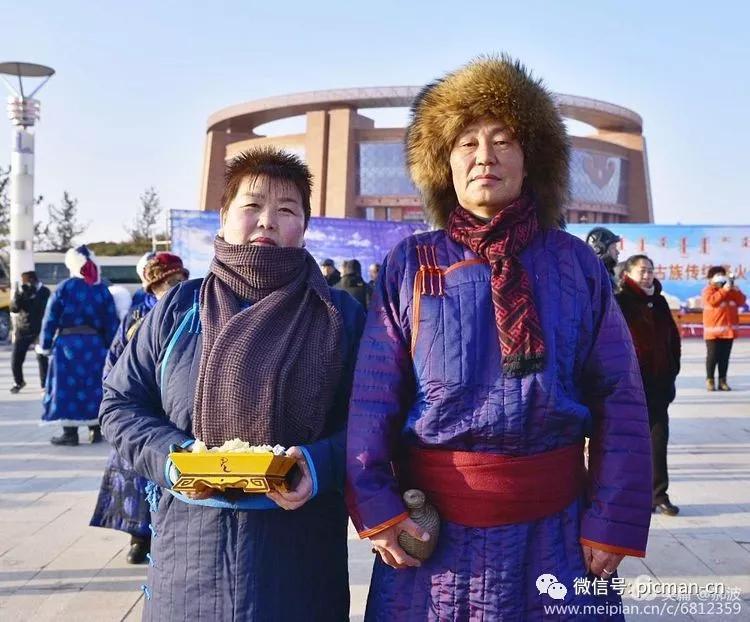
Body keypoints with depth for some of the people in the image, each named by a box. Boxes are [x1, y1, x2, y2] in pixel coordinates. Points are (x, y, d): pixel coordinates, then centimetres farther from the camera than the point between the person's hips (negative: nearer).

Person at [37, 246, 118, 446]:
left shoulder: (64, 288, -5)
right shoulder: (102, 290, 5)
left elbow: (50, 320, -3)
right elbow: (111, 323, 4)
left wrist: (45, 346, 5)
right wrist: (109, 348, 9)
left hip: (68, 345, -3)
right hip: (95, 345, 3)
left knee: (68, 386, 1)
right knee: (94, 385, 11)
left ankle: (70, 433, 1)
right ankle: (96, 430, 13)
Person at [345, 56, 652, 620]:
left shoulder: (576, 264, 1)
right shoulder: (409, 264, 0)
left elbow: (619, 399, 0)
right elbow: (372, 396, -4)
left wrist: (613, 520, -5)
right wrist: (374, 504, -12)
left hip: (555, 526, 1)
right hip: (434, 525, 0)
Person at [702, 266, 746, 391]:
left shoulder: (731, 290, 16)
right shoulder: (708, 290, -2)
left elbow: (742, 301, 6)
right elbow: (712, 300, -21)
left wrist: (735, 290, -7)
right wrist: (724, 290, -20)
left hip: (728, 329, 5)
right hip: (713, 329, -5)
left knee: (725, 356, 6)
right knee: (713, 355, -5)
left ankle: (722, 381, 10)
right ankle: (710, 380, 2)